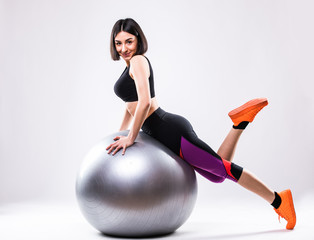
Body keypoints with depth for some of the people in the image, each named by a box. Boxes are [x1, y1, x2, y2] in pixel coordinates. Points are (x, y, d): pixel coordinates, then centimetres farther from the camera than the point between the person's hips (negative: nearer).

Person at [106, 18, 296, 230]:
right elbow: (131, 105, 30)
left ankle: (278, 200, 7)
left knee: (223, 168, -3)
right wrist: (118, 135, 27)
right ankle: (240, 124, 15)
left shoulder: (138, 61, -9)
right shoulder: (131, 66, 20)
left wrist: (131, 138, -18)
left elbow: (144, 102, -22)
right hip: (165, 136, 10)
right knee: (217, 174, 15)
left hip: (171, 132, -10)